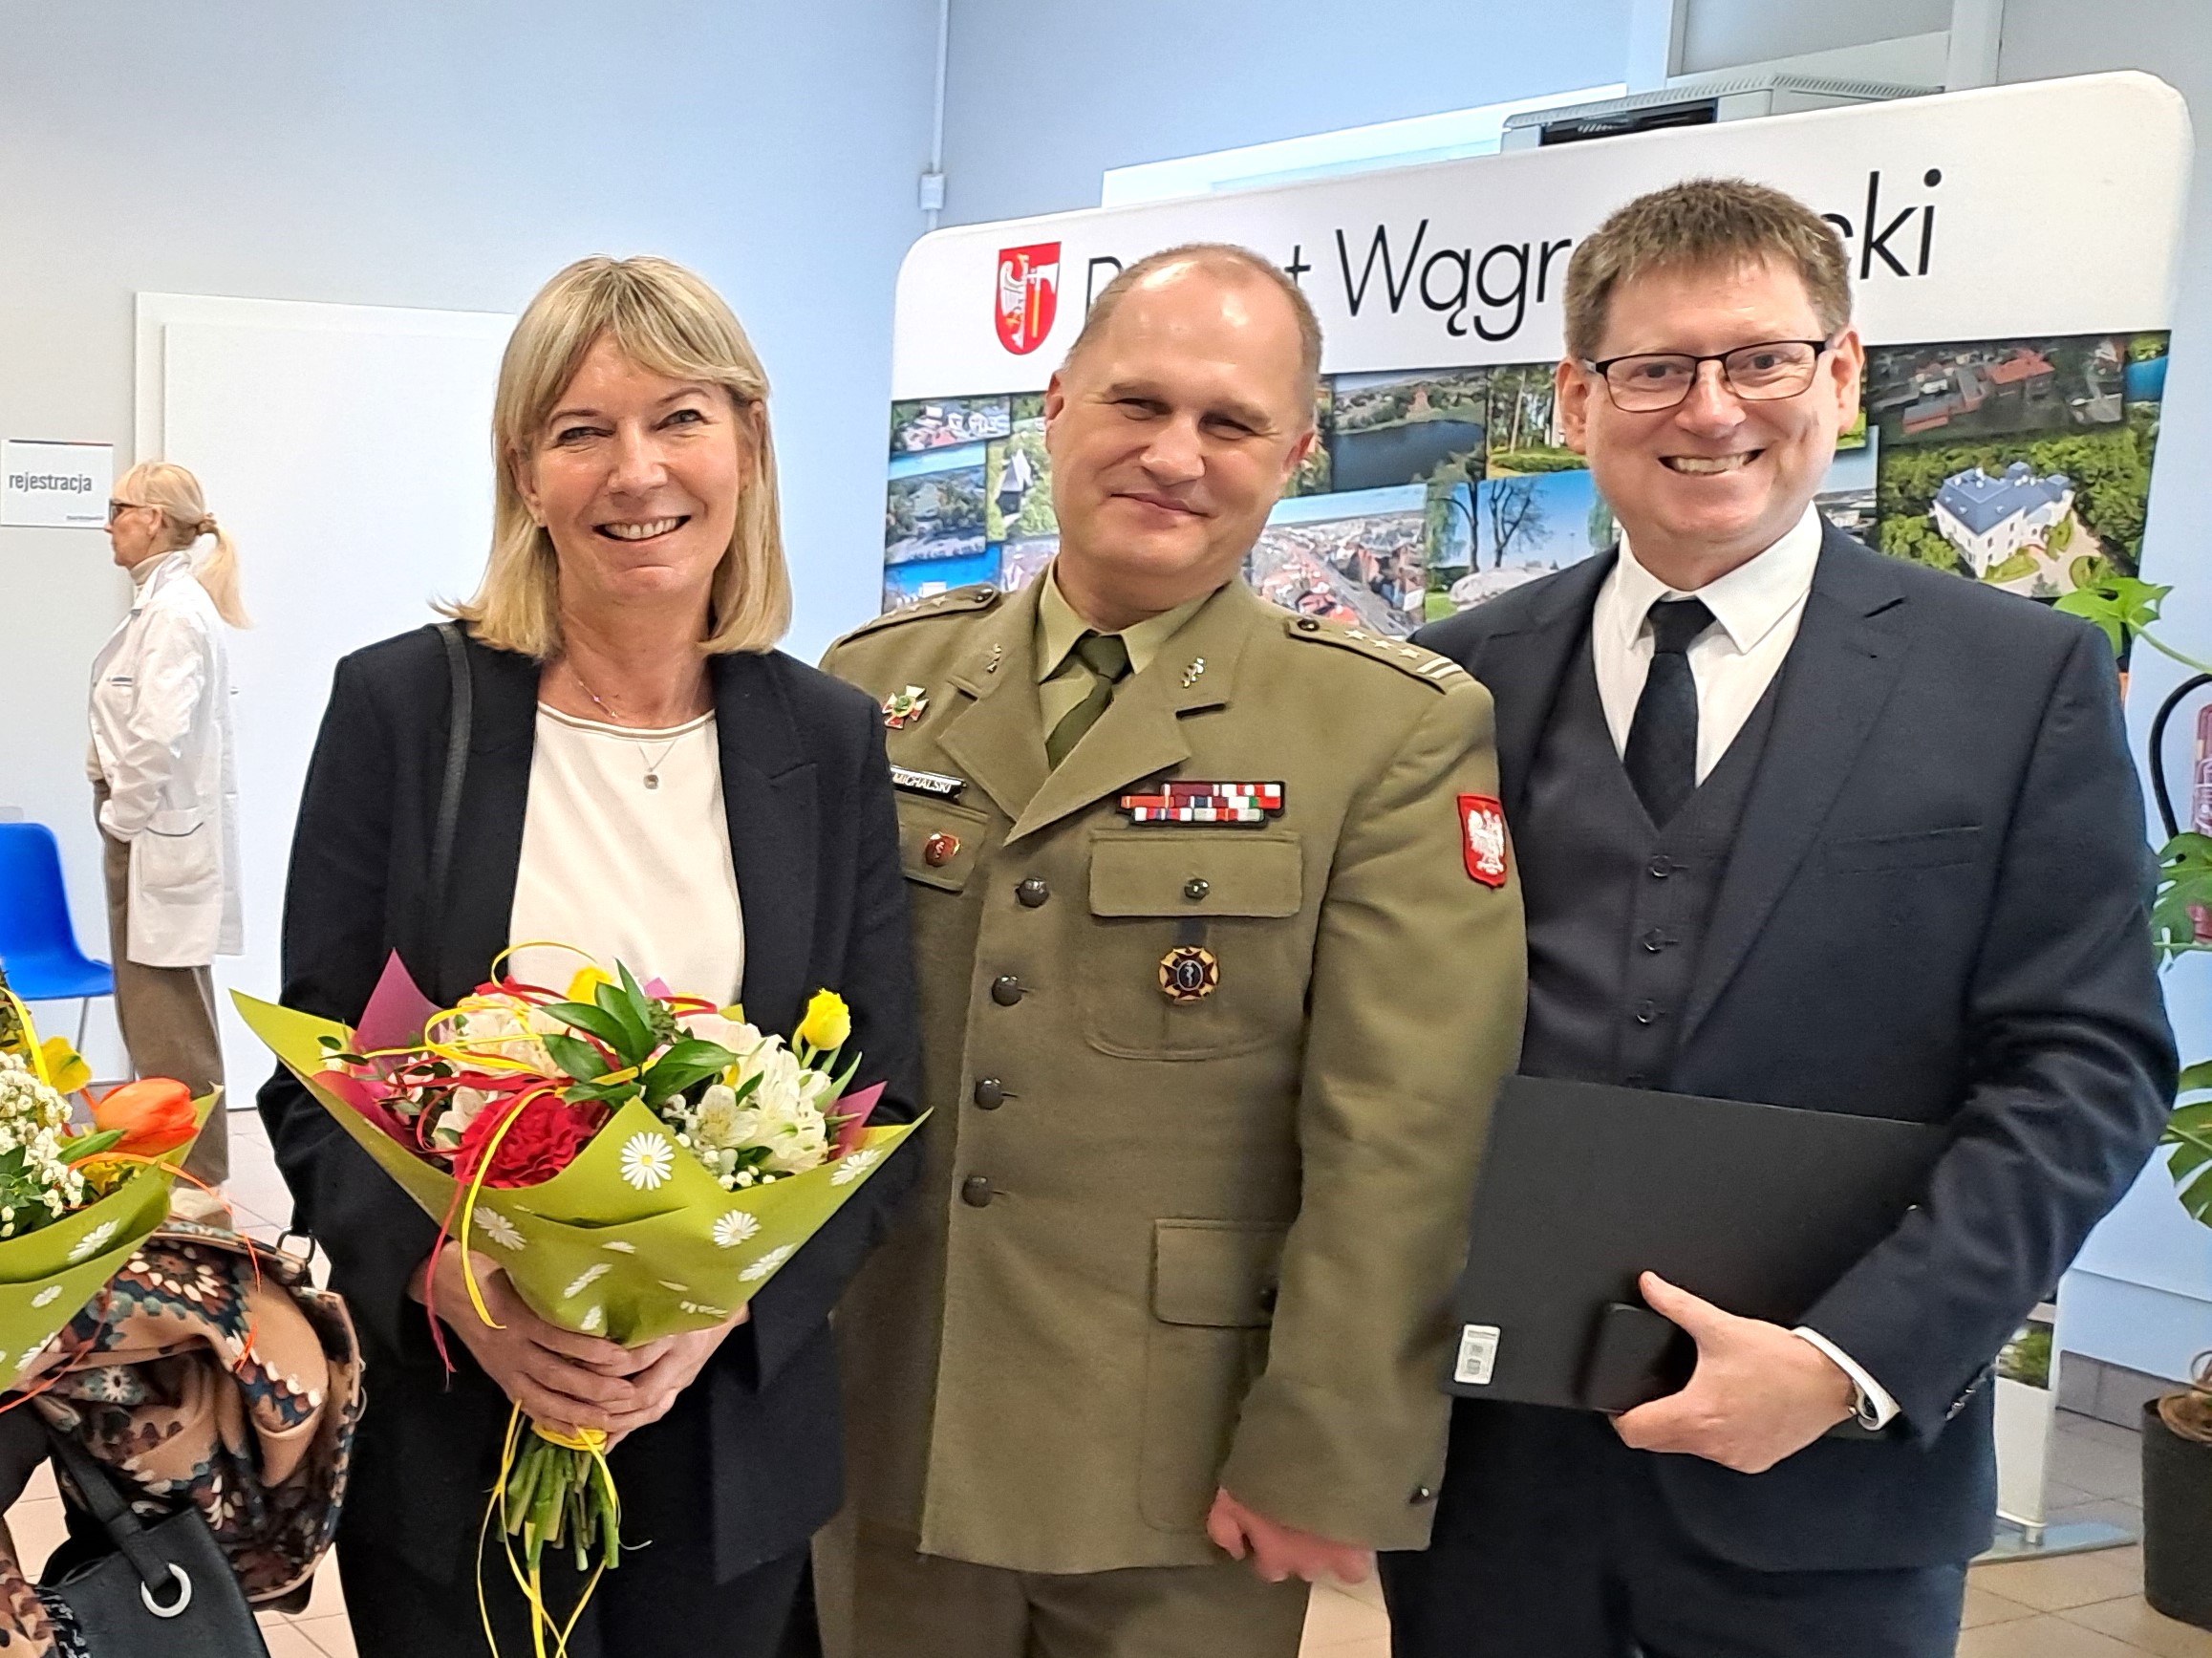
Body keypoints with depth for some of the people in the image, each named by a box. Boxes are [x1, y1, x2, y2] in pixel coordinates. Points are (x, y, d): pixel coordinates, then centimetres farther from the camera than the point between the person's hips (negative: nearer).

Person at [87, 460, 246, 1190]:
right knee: (150, 1010, 16)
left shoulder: (176, 609, -17)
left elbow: (160, 733, -27)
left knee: (168, 1013, -2)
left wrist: (121, 815, -15)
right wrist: (121, 813, 15)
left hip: (159, 831, -10)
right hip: (147, 827, 10)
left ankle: (193, 1178, 6)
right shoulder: (160, 602, 13)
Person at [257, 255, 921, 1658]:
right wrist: (449, 1278, -20)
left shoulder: (831, 738, -1)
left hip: (732, 1427, 2)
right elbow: (312, 1076, -3)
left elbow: (878, 1094, 0)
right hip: (444, 1425, -1)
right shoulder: (399, 706, -5)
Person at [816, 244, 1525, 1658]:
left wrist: (1320, 1462, -13)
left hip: (1183, 1473, -3)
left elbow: (1399, 1142, -12)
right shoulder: (878, 684, 3)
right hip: (883, 1441, 3)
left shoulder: (1401, 732, -8)